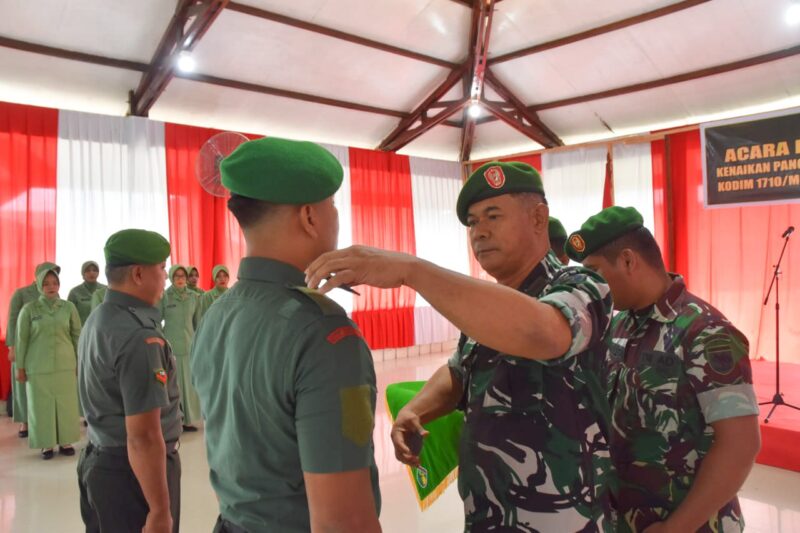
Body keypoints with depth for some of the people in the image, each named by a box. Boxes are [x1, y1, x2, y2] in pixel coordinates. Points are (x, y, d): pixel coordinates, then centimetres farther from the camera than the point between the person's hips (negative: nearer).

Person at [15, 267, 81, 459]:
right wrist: (20, 367, 1)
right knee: (42, 405, 4)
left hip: (65, 365, 1)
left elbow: (77, 335, 7)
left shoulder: (68, 307, 2)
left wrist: (80, 361, 6)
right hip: (38, 367, -1)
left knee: (66, 404, 5)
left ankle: (65, 442, 17)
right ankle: (47, 444, 16)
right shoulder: (29, 309, -1)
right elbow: (21, 339, 2)